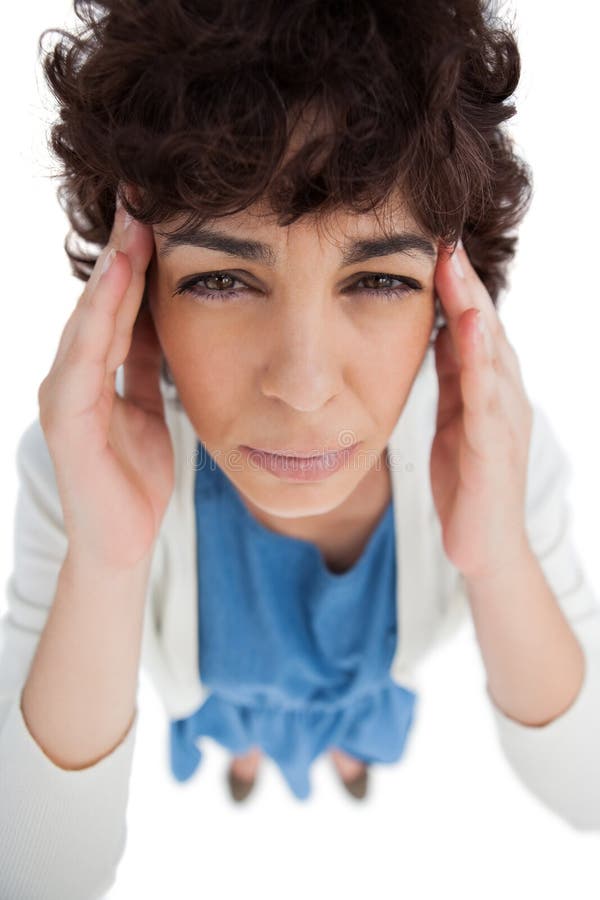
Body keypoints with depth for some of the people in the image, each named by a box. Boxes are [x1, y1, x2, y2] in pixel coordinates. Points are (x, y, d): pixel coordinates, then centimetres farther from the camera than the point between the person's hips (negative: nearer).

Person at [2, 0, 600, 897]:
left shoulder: (509, 446, -37)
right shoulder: (80, 465, -40)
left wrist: (500, 559, -49)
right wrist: (104, 563, -54)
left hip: (379, 679, 1)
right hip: (218, 688, 0)